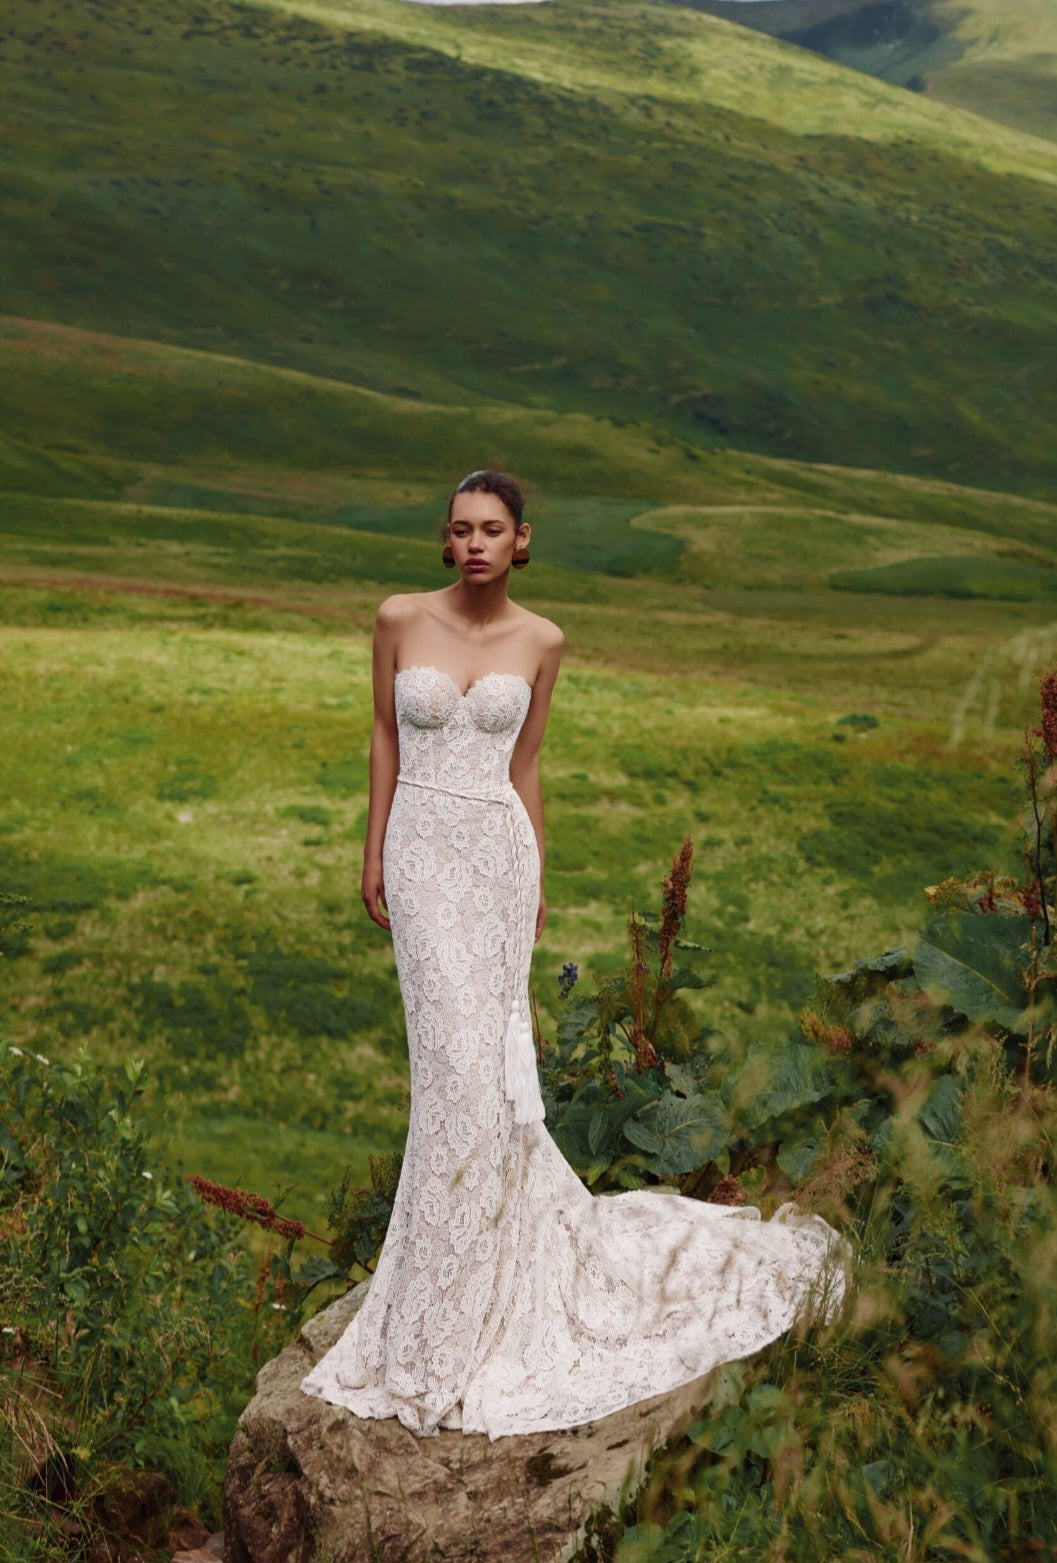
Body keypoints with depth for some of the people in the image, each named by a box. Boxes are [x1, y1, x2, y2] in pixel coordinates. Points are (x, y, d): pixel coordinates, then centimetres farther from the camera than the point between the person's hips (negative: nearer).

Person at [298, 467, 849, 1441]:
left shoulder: (541, 642, 1)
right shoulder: (401, 620, -1)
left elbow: (525, 765, 8)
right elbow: (386, 732, 8)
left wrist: (537, 881, 11)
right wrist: (373, 852, 7)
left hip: (498, 852, 1)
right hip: (423, 850, -1)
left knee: (486, 1052, 3)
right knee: (459, 1051, -6)